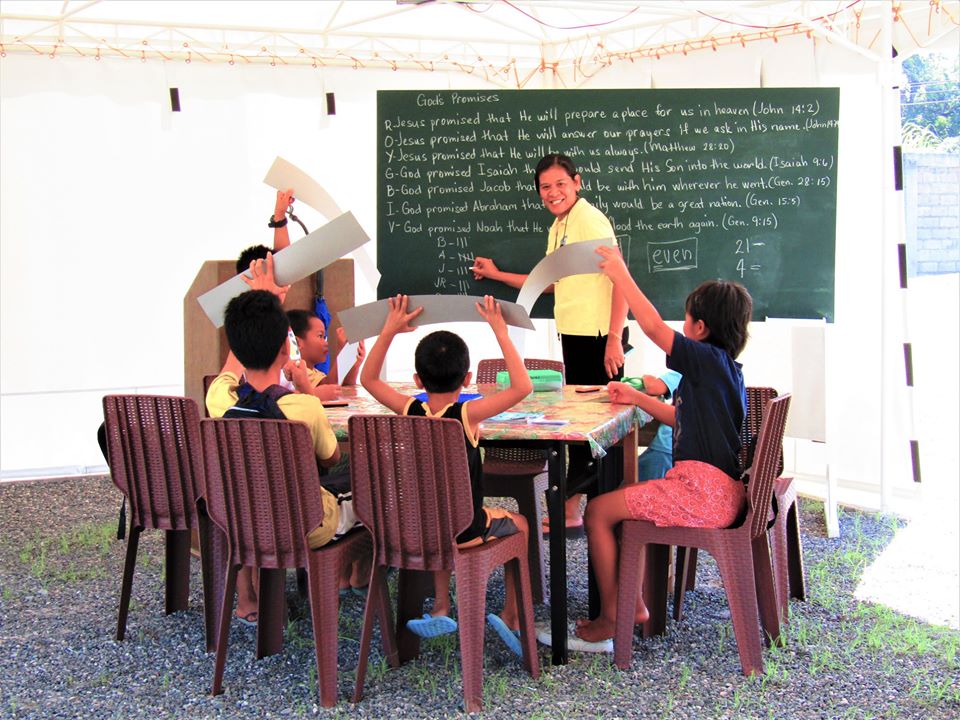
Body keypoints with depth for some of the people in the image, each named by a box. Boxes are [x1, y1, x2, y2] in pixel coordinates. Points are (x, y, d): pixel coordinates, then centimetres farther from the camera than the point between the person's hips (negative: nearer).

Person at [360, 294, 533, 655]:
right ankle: (513, 617, 24)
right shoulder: (467, 414, -20)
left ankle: (440, 609, 36)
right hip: (466, 531, -4)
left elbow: (368, 379, 8)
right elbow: (523, 387, -20)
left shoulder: (410, 411, -8)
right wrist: (501, 333, -15)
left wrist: (389, 331, 6)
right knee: (518, 525, 26)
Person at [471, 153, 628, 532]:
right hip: (572, 333, 10)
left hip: (597, 335, -10)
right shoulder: (557, 227, 15)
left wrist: (614, 339, -22)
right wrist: (497, 275, 27)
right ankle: (572, 510, 21)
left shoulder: (590, 220, -12)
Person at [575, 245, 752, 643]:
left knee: (599, 510, -4)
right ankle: (633, 602, 23)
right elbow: (681, 417, 27)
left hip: (704, 496, -11)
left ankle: (610, 617, 5)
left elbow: (654, 327, -19)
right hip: (718, 490, 11)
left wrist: (621, 275, -10)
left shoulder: (708, 359, -14)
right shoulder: (722, 366, 16)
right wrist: (636, 398, 28)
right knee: (624, 499, 24)